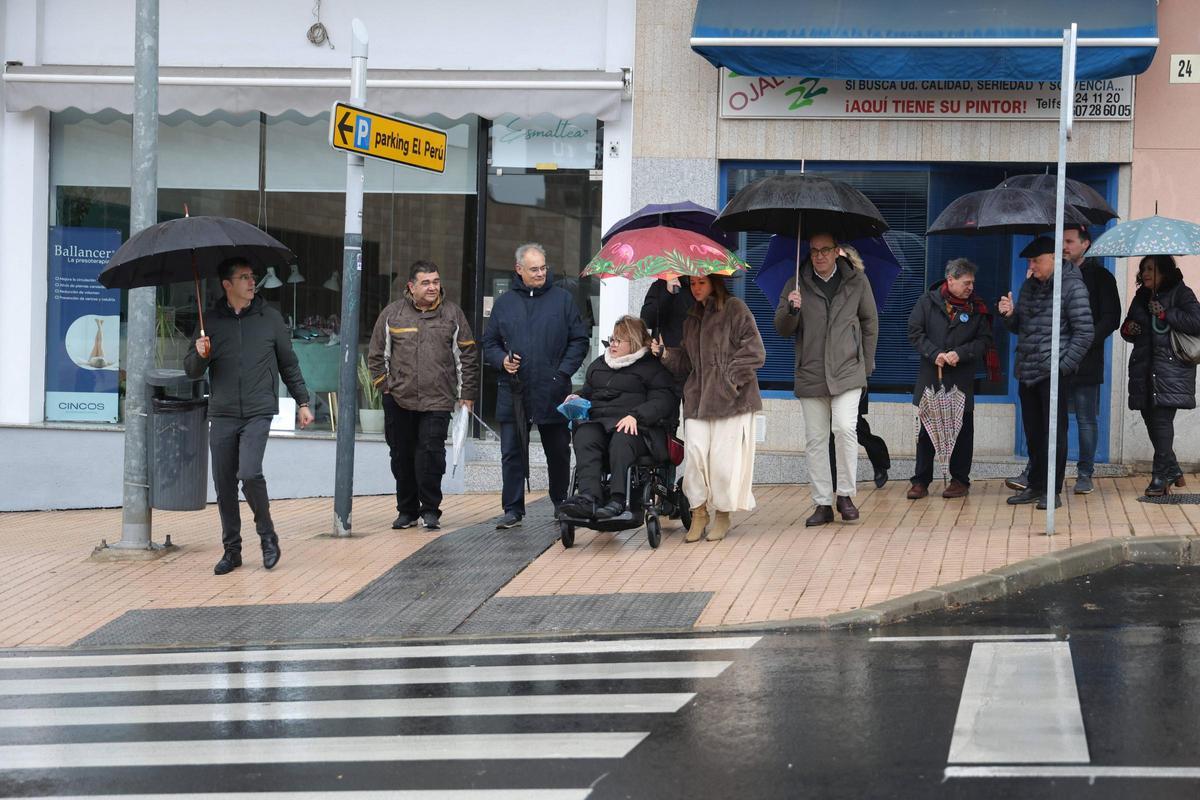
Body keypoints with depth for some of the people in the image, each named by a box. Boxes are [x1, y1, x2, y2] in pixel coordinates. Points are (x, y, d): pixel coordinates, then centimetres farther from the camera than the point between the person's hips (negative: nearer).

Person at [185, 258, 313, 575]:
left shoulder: (269, 317, 4)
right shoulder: (211, 321, 6)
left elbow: (289, 364, 13)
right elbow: (192, 371, 8)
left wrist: (302, 402, 12)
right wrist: (200, 355, -14)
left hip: (258, 413, -2)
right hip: (222, 415, 2)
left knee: (250, 474, -19)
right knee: (224, 484, 3)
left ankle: (267, 536, 2)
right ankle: (231, 549, 16)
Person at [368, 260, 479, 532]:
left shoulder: (453, 314, 6)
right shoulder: (392, 313, 6)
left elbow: (468, 356, 9)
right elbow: (376, 354, 14)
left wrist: (467, 394, 5)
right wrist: (384, 385, 5)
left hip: (438, 400, -2)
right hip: (399, 400, 2)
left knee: (430, 452, -11)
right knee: (401, 456, 7)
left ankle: (430, 510, -1)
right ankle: (407, 510, 19)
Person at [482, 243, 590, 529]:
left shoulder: (562, 299, 4)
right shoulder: (504, 303, 9)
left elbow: (579, 340, 5)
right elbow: (489, 343, 15)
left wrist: (564, 371, -6)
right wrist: (502, 360, -6)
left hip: (553, 393, -1)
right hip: (513, 392, 1)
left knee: (558, 453, 9)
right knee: (512, 453, -1)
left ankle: (562, 506, 23)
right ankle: (513, 509, 5)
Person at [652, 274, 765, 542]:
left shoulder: (734, 309, -1)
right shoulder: (692, 318, 20)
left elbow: (754, 349, -8)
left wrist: (732, 377, -13)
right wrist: (665, 353, 4)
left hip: (730, 398, -5)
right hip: (698, 397, 5)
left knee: (724, 457, -5)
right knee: (694, 452, -6)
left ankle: (722, 515, 8)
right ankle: (699, 513, 3)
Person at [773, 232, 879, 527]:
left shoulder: (857, 282, 5)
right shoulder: (796, 285, 5)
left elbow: (870, 322, 14)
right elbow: (783, 329, 4)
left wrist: (866, 364, 11)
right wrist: (791, 309, -18)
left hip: (847, 371, -2)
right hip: (810, 374, 2)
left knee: (845, 428, -18)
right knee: (815, 440, 3)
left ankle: (845, 494, -3)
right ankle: (823, 504, 9)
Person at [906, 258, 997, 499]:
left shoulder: (977, 308, 3)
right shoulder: (928, 301, 1)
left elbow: (984, 340, 1)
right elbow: (915, 332, -2)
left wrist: (960, 353, -14)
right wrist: (934, 354, -15)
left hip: (962, 381, 1)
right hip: (930, 378, 0)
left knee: (962, 431, 6)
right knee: (926, 431, 5)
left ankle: (960, 480, 15)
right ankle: (921, 481, 10)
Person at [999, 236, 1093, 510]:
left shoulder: (1072, 286, -8)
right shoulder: (1029, 286, 15)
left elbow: (1084, 333, -11)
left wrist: (1064, 366, -14)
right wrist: (1010, 314, 2)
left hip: (1054, 374, -7)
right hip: (1027, 372, 7)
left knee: (1054, 433, -3)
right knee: (1033, 433, 12)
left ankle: (1053, 490, 2)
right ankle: (1035, 486, 21)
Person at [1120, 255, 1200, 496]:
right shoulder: (1141, 297, 18)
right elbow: (1128, 329, 27)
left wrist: (1165, 314, -16)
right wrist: (1128, 329, 4)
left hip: (1171, 369, -7)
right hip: (1144, 368, 7)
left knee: (1162, 419, -12)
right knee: (1151, 420, 7)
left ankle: (1161, 476, -8)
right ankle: (1172, 470, 21)